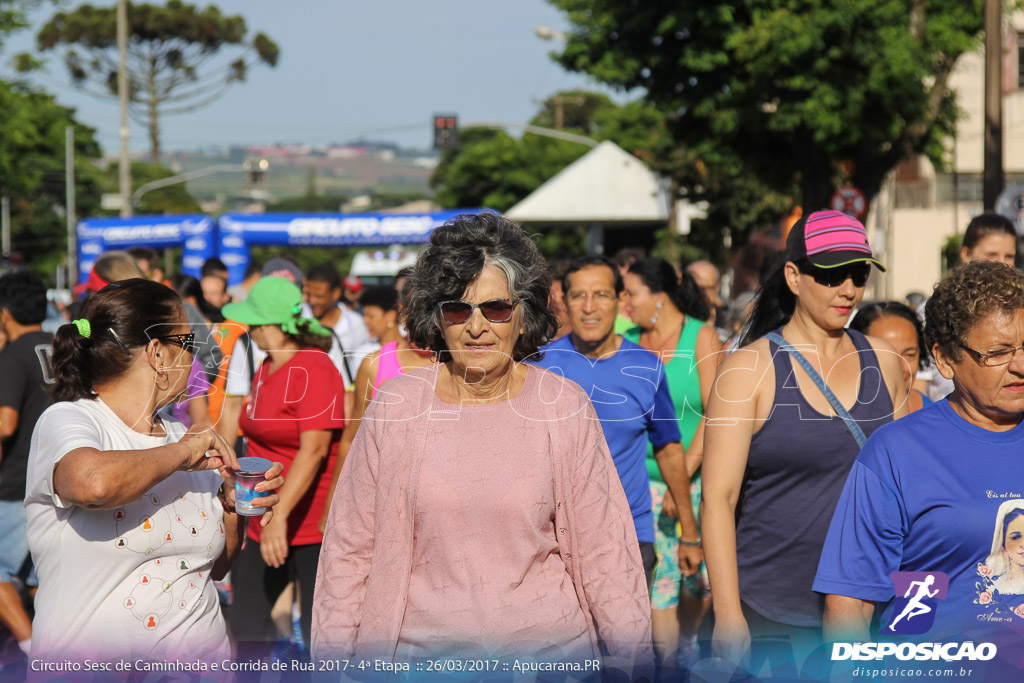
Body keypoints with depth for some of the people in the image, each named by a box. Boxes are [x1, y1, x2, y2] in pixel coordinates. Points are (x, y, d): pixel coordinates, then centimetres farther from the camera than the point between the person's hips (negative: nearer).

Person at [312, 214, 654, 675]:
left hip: (547, 645, 0)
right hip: (420, 646, 0)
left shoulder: (564, 408, -3)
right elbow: (350, 549, 2)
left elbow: (602, 550, 0)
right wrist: (332, 657, -1)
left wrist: (634, 659, -2)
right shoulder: (395, 408, -3)